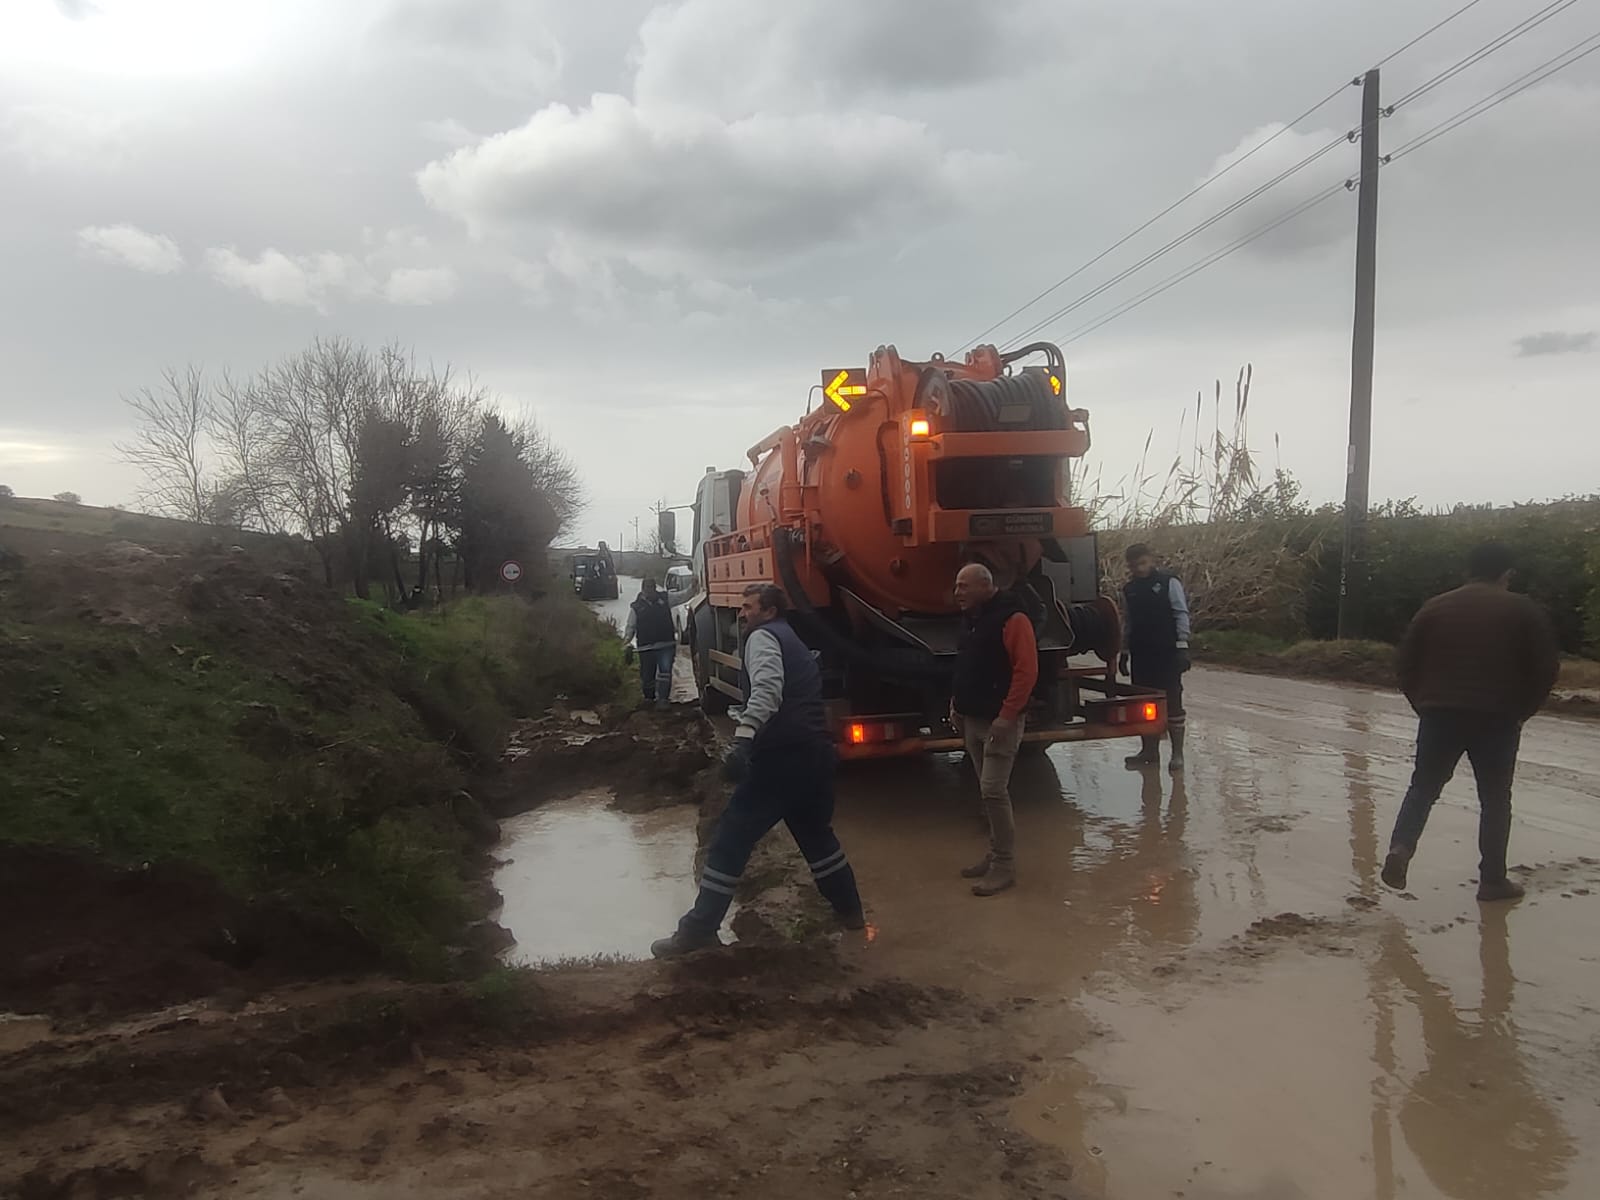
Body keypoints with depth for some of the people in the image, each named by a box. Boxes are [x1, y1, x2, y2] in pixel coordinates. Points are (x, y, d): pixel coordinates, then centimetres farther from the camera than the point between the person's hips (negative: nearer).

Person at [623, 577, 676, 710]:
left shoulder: (665, 599, 6)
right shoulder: (636, 607, 4)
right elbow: (631, 627, 6)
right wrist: (627, 639, -4)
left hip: (667, 644, 0)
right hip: (646, 647, 0)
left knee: (665, 671, -14)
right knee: (647, 675, 8)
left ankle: (663, 699, -12)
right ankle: (649, 698, 30)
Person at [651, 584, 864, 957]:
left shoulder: (762, 637, -3)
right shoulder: (796, 644, 25)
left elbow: (767, 690, -23)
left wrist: (742, 740, -36)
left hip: (782, 755, -9)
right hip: (817, 752, 9)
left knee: (730, 840, -2)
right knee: (816, 833, 28)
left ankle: (698, 930, 0)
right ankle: (850, 910, 36)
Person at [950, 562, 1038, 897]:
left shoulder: (1012, 619, -14)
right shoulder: (971, 619, 13)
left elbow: (1026, 671, -19)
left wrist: (1006, 716, -22)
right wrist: (956, 704, 15)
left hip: (999, 721, -8)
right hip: (972, 720, 9)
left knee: (993, 791, -10)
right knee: (988, 791, 13)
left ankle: (1004, 866, -1)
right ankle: (996, 855, 23)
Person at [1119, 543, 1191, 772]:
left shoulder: (1169, 582, -3)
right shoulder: (1129, 590, 11)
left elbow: (1181, 614, -6)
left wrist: (1182, 645, -12)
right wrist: (1124, 653, 14)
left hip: (1167, 652, -5)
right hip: (1140, 654, 5)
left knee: (1172, 702, -2)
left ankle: (1177, 754, 5)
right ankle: (1150, 751, 21)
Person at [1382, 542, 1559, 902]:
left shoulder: (1435, 608, 6)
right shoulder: (1524, 611, 2)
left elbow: (1405, 663, 5)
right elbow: (1546, 668, -1)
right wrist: (1521, 711, 9)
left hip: (1439, 715, 1)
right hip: (1498, 721, -1)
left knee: (1423, 788, 10)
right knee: (1495, 798, 10)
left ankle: (1401, 847, -12)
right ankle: (1492, 880, 14)